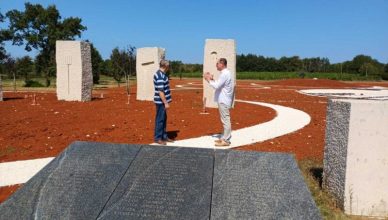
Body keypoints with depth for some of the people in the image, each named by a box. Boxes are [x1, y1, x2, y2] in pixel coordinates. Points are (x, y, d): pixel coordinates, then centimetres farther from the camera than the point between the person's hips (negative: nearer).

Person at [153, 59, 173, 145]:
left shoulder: (161, 74, 12)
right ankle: (157, 138, 9)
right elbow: (160, 91, -24)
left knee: (164, 119, 16)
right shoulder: (160, 76, -20)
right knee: (160, 119, -1)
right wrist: (166, 103, -22)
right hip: (161, 102, -10)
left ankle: (164, 136, 25)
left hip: (162, 101, 10)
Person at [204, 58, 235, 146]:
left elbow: (216, 86, -22)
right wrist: (212, 79, 9)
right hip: (223, 100, 11)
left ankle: (226, 140, 0)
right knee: (225, 120, 15)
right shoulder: (226, 73, 15)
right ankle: (224, 138, 25)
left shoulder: (225, 74, -18)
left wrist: (208, 79, -10)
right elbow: (219, 85, 19)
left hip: (223, 101, -11)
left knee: (225, 120, -5)